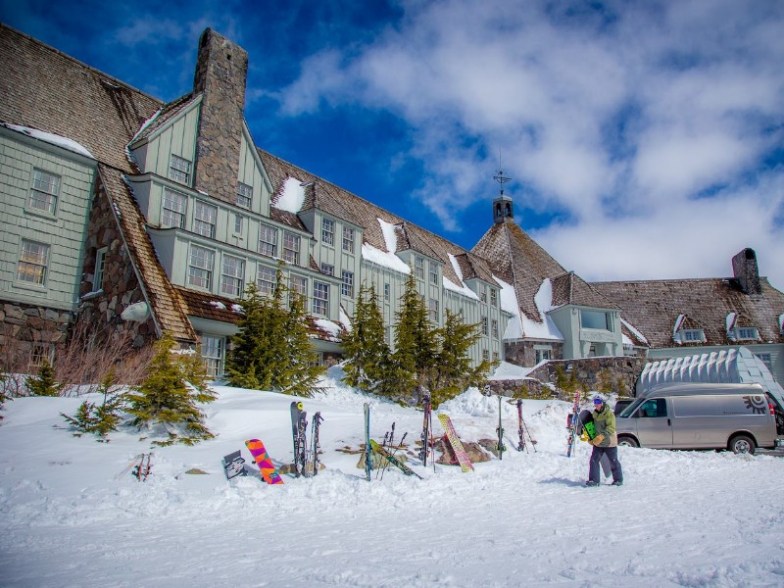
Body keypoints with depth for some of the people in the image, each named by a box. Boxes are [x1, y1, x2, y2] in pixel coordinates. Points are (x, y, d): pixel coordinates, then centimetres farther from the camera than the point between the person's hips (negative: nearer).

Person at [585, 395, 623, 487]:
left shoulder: (609, 414, -16)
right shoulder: (594, 414, 7)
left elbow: (611, 428, -27)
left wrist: (601, 436, -37)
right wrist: (591, 438, 9)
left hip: (609, 442, -6)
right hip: (597, 443, 6)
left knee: (613, 462, 8)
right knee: (594, 460, -4)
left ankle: (618, 480, 24)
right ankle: (594, 480, -1)